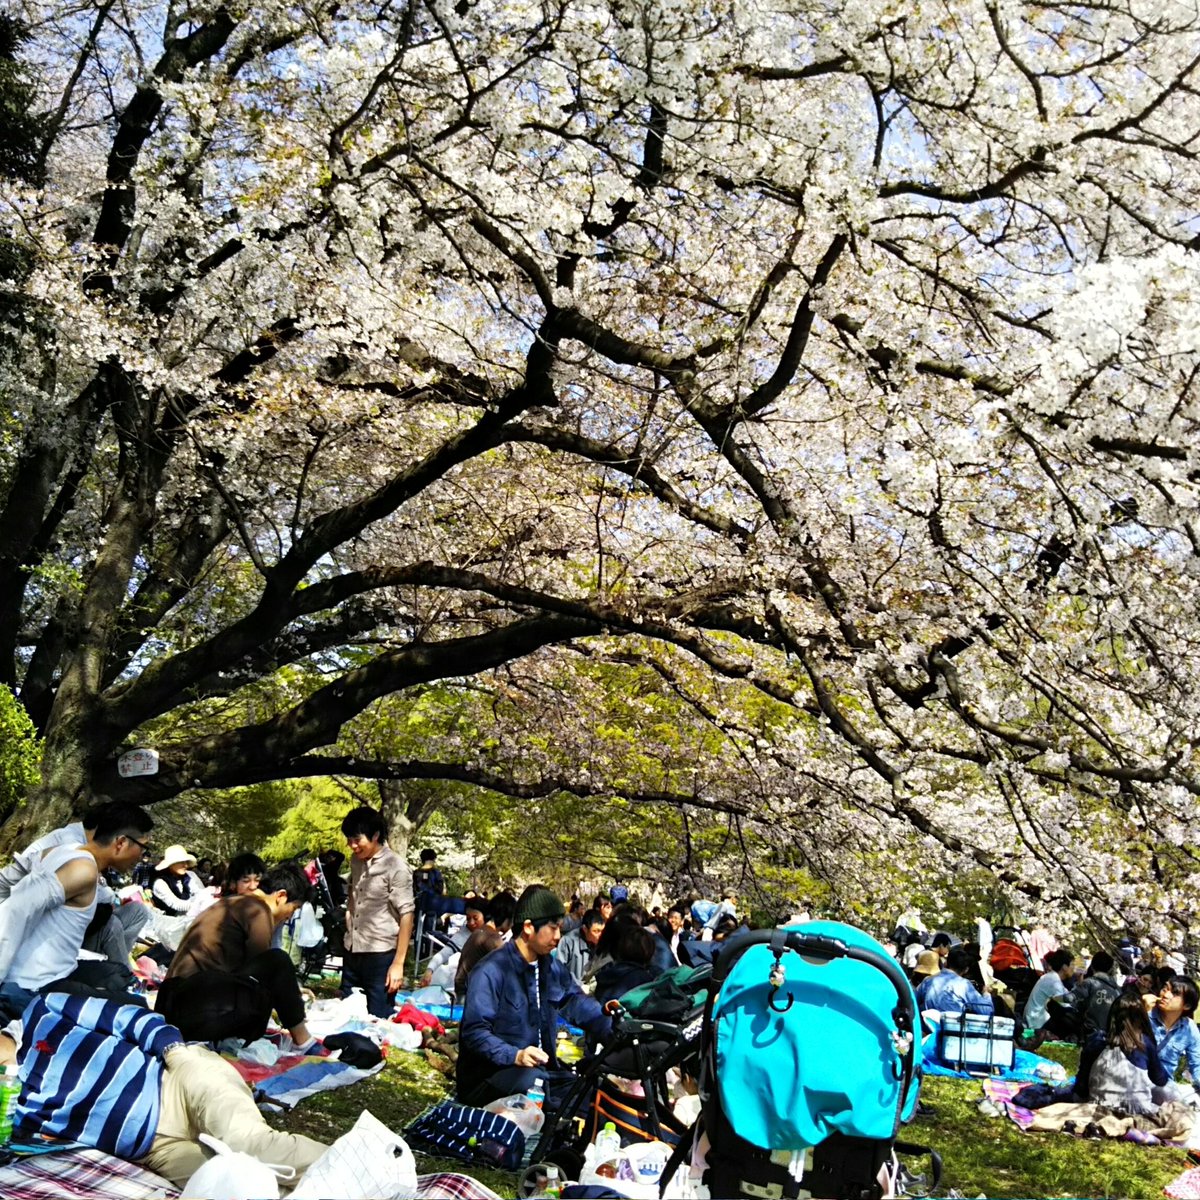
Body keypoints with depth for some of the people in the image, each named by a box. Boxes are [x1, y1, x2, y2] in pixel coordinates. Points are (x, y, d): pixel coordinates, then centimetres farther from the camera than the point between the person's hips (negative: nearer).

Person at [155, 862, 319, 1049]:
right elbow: (259, 972, 4)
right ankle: (303, 1041, 5)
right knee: (278, 962, -5)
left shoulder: (231, 905, 23)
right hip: (202, 1012, -10)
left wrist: (290, 989, 41)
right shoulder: (258, 910, -5)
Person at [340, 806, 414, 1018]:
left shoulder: (395, 867, -13)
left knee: (377, 1021, -2)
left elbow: (406, 915, -13)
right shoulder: (355, 860, 7)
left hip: (380, 954, -7)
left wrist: (398, 963, -15)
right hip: (352, 951, 7)